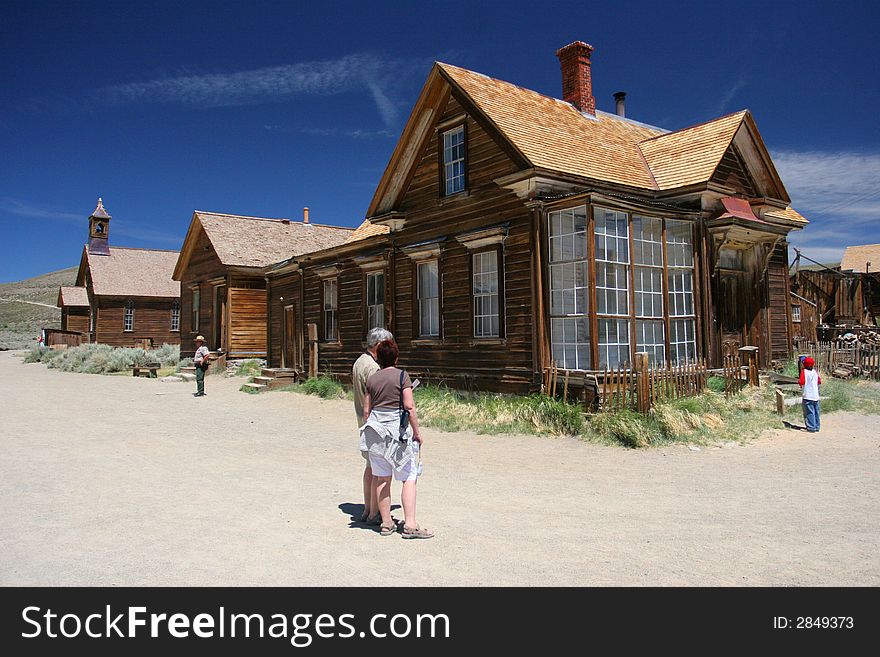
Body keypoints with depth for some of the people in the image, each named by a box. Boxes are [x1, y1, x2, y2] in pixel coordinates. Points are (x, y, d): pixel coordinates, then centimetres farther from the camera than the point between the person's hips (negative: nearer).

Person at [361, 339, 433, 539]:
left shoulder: (371, 379, 7)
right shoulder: (402, 376, -6)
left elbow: (366, 410, 9)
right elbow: (409, 406, -12)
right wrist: (417, 432, -4)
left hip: (375, 429, 5)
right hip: (398, 430, -5)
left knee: (381, 478, 10)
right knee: (409, 478, 1)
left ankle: (386, 523, 17)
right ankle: (410, 524, -4)